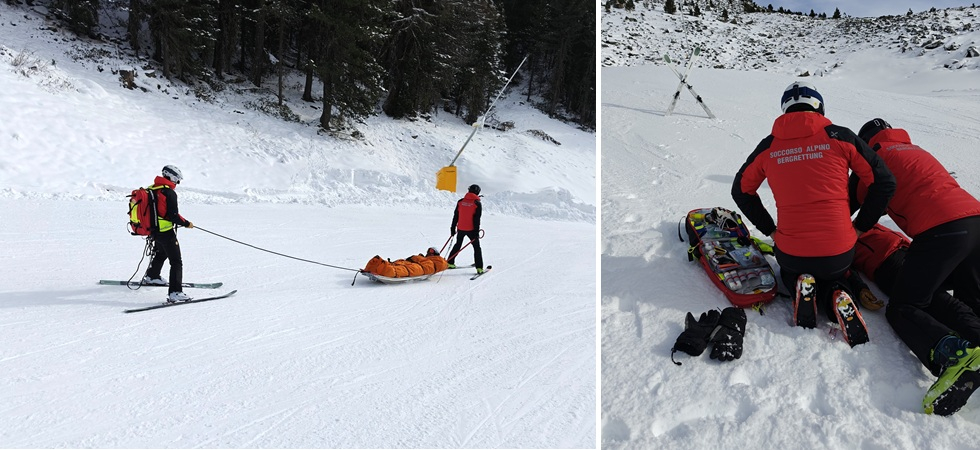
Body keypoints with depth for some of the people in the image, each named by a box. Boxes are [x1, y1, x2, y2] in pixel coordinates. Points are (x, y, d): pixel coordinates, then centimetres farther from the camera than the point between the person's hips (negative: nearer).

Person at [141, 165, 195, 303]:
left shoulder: (152, 189, 7)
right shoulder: (170, 193, -19)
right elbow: (173, 216, -23)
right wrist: (186, 223, -8)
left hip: (154, 230, 9)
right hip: (166, 233, -9)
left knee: (161, 253, 34)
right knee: (176, 262, -8)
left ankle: (151, 277, 54)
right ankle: (175, 293, -15)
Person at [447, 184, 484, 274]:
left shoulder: (460, 201, 4)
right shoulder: (477, 203, -8)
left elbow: (455, 216, 7)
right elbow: (477, 219, -11)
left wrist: (453, 228, 14)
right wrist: (476, 232, -9)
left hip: (460, 228, 4)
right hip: (471, 229, -4)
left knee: (457, 245, 23)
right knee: (477, 248, 6)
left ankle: (450, 263, 24)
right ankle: (479, 268, -2)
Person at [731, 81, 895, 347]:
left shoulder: (769, 146, 2)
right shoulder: (839, 136, -2)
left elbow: (742, 190, 12)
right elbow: (884, 182, -1)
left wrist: (771, 230, 17)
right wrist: (860, 227, 10)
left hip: (790, 251, 0)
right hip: (839, 251, 0)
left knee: (790, 273, 35)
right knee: (833, 278, 34)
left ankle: (800, 289, 0)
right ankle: (835, 299, -2)